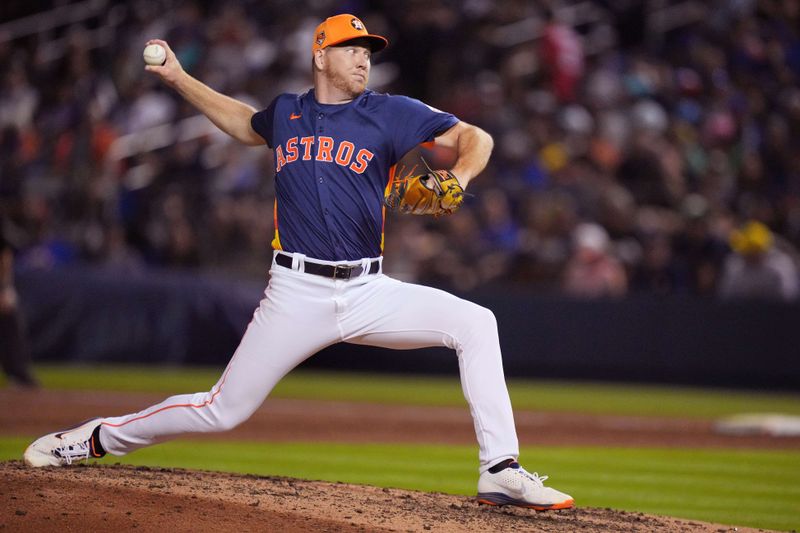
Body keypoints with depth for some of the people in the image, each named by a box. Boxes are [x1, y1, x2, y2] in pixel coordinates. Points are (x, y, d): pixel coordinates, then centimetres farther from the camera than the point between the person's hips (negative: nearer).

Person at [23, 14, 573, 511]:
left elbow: (476, 138, -4)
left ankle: (501, 471, -20)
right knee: (224, 409, -1)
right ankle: (102, 437, 21)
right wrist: (178, 78, 29)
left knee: (475, 323, -21)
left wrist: (457, 177, -26)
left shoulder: (390, 114, 3)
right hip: (297, 294, 0)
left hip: (368, 292, 0)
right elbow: (245, 123, 34)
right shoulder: (286, 114, 10)